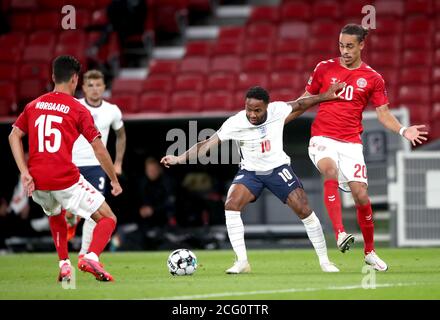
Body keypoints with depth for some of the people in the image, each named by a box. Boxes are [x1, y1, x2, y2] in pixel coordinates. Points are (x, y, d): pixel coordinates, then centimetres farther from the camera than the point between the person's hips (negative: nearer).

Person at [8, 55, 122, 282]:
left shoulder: (33, 105, 12)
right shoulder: (78, 109, 0)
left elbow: (14, 136, 6)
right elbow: (98, 148, -2)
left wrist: (24, 172, 1)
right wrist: (114, 180, 8)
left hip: (37, 182, 5)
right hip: (65, 178, -5)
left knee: (55, 216, 36)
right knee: (108, 219, 5)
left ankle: (64, 265, 26)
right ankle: (92, 257, -20)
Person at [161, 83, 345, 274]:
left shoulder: (277, 110, -17)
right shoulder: (235, 123, -20)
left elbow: (300, 104, 3)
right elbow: (207, 145, -19)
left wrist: (325, 96, 7)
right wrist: (179, 159, -28)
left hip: (278, 168, 0)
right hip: (250, 172, 0)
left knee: (304, 210, -10)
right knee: (231, 205, -24)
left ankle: (324, 261, 7)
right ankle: (242, 262, -18)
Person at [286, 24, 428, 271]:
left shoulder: (373, 79, 5)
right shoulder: (325, 69, 6)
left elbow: (383, 113, 4)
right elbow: (306, 100, 16)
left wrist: (403, 131, -14)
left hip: (351, 143, 1)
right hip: (323, 138, -1)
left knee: (361, 195, -8)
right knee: (330, 170, -33)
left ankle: (370, 252, 13)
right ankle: (340, 233, -38)